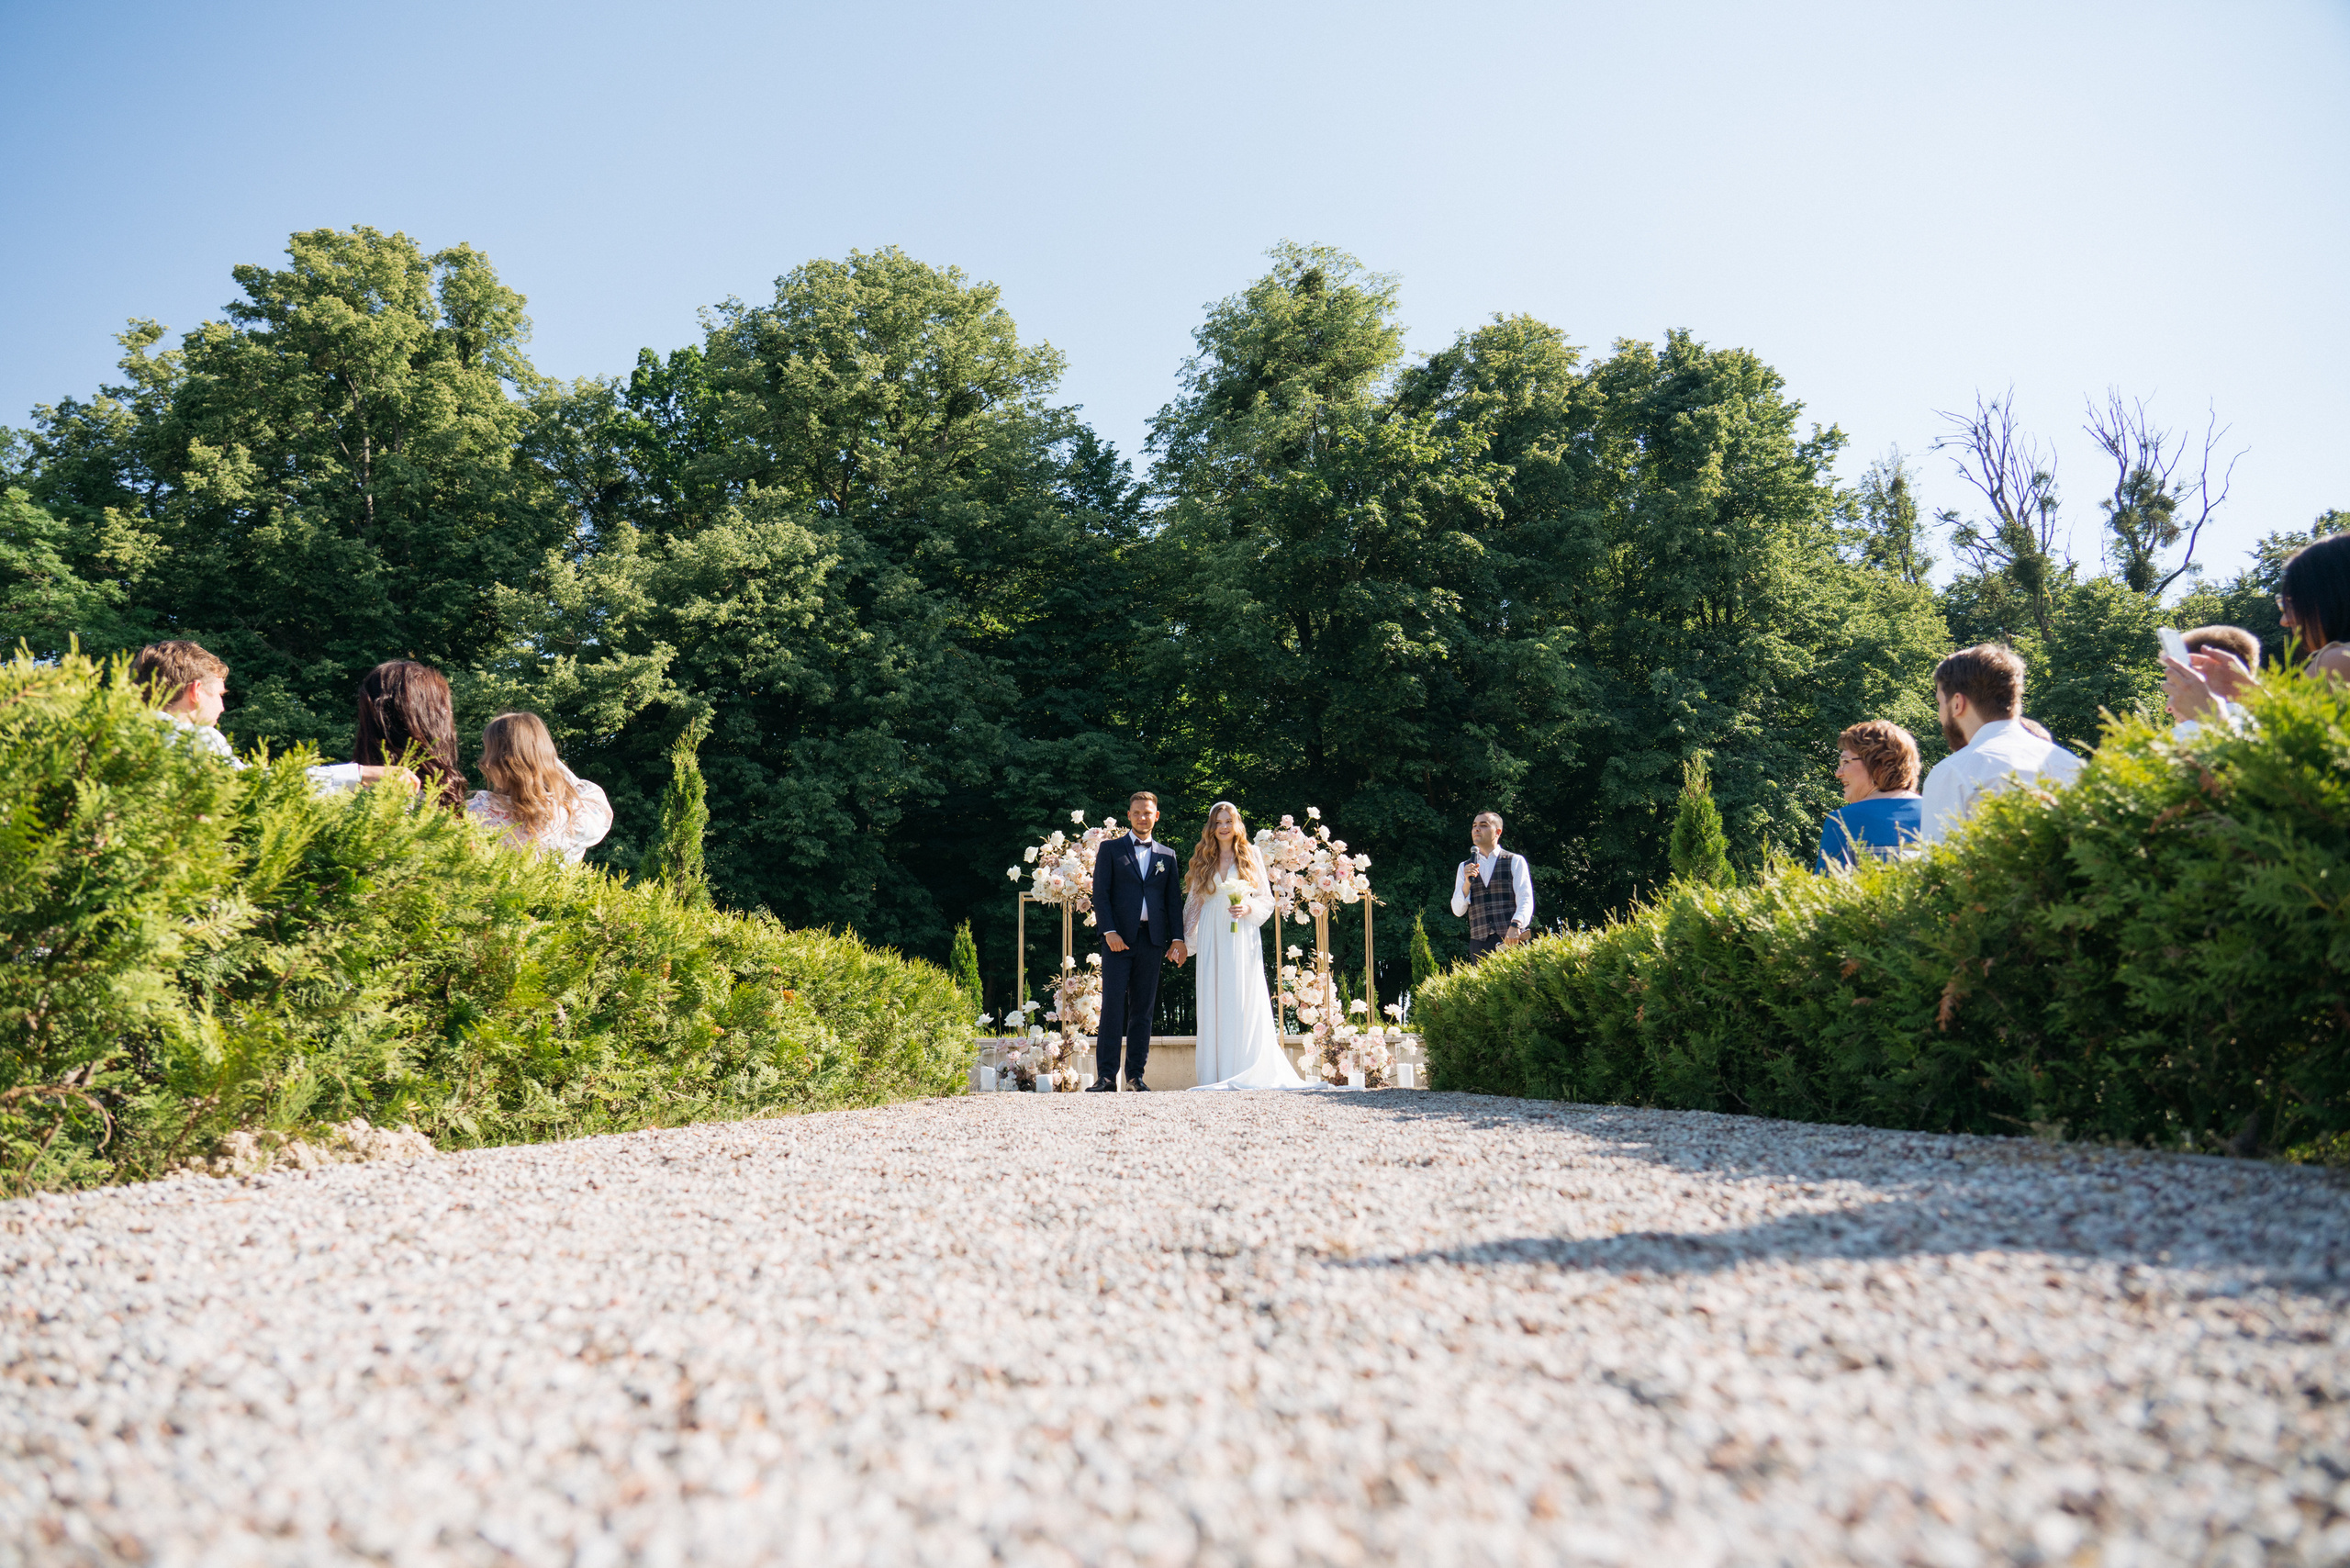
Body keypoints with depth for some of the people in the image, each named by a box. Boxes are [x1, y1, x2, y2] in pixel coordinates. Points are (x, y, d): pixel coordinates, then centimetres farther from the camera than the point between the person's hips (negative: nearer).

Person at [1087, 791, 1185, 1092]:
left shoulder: (1167, 855, 17)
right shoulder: (1110, 850, 9)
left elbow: (1172, 900, 14)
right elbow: (1100, 894, 1)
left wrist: (1178, 938, 2)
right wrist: (1110, 931, -11)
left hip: (1152, 940, 3)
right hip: (1119, 939, -2)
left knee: (1142, 1009, 4)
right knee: (1113, 1006, -8)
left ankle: (1135, 1075, 8)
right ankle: (1106, 1076, -7)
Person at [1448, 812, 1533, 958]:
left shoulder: (1515, 861, 7)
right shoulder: (1464, 867, 16)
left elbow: (1525, 900, -3)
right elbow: (1457, 910, 10)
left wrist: (1515, 926, -21)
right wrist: (1467, 882, -6)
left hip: (1512, 941, -2)